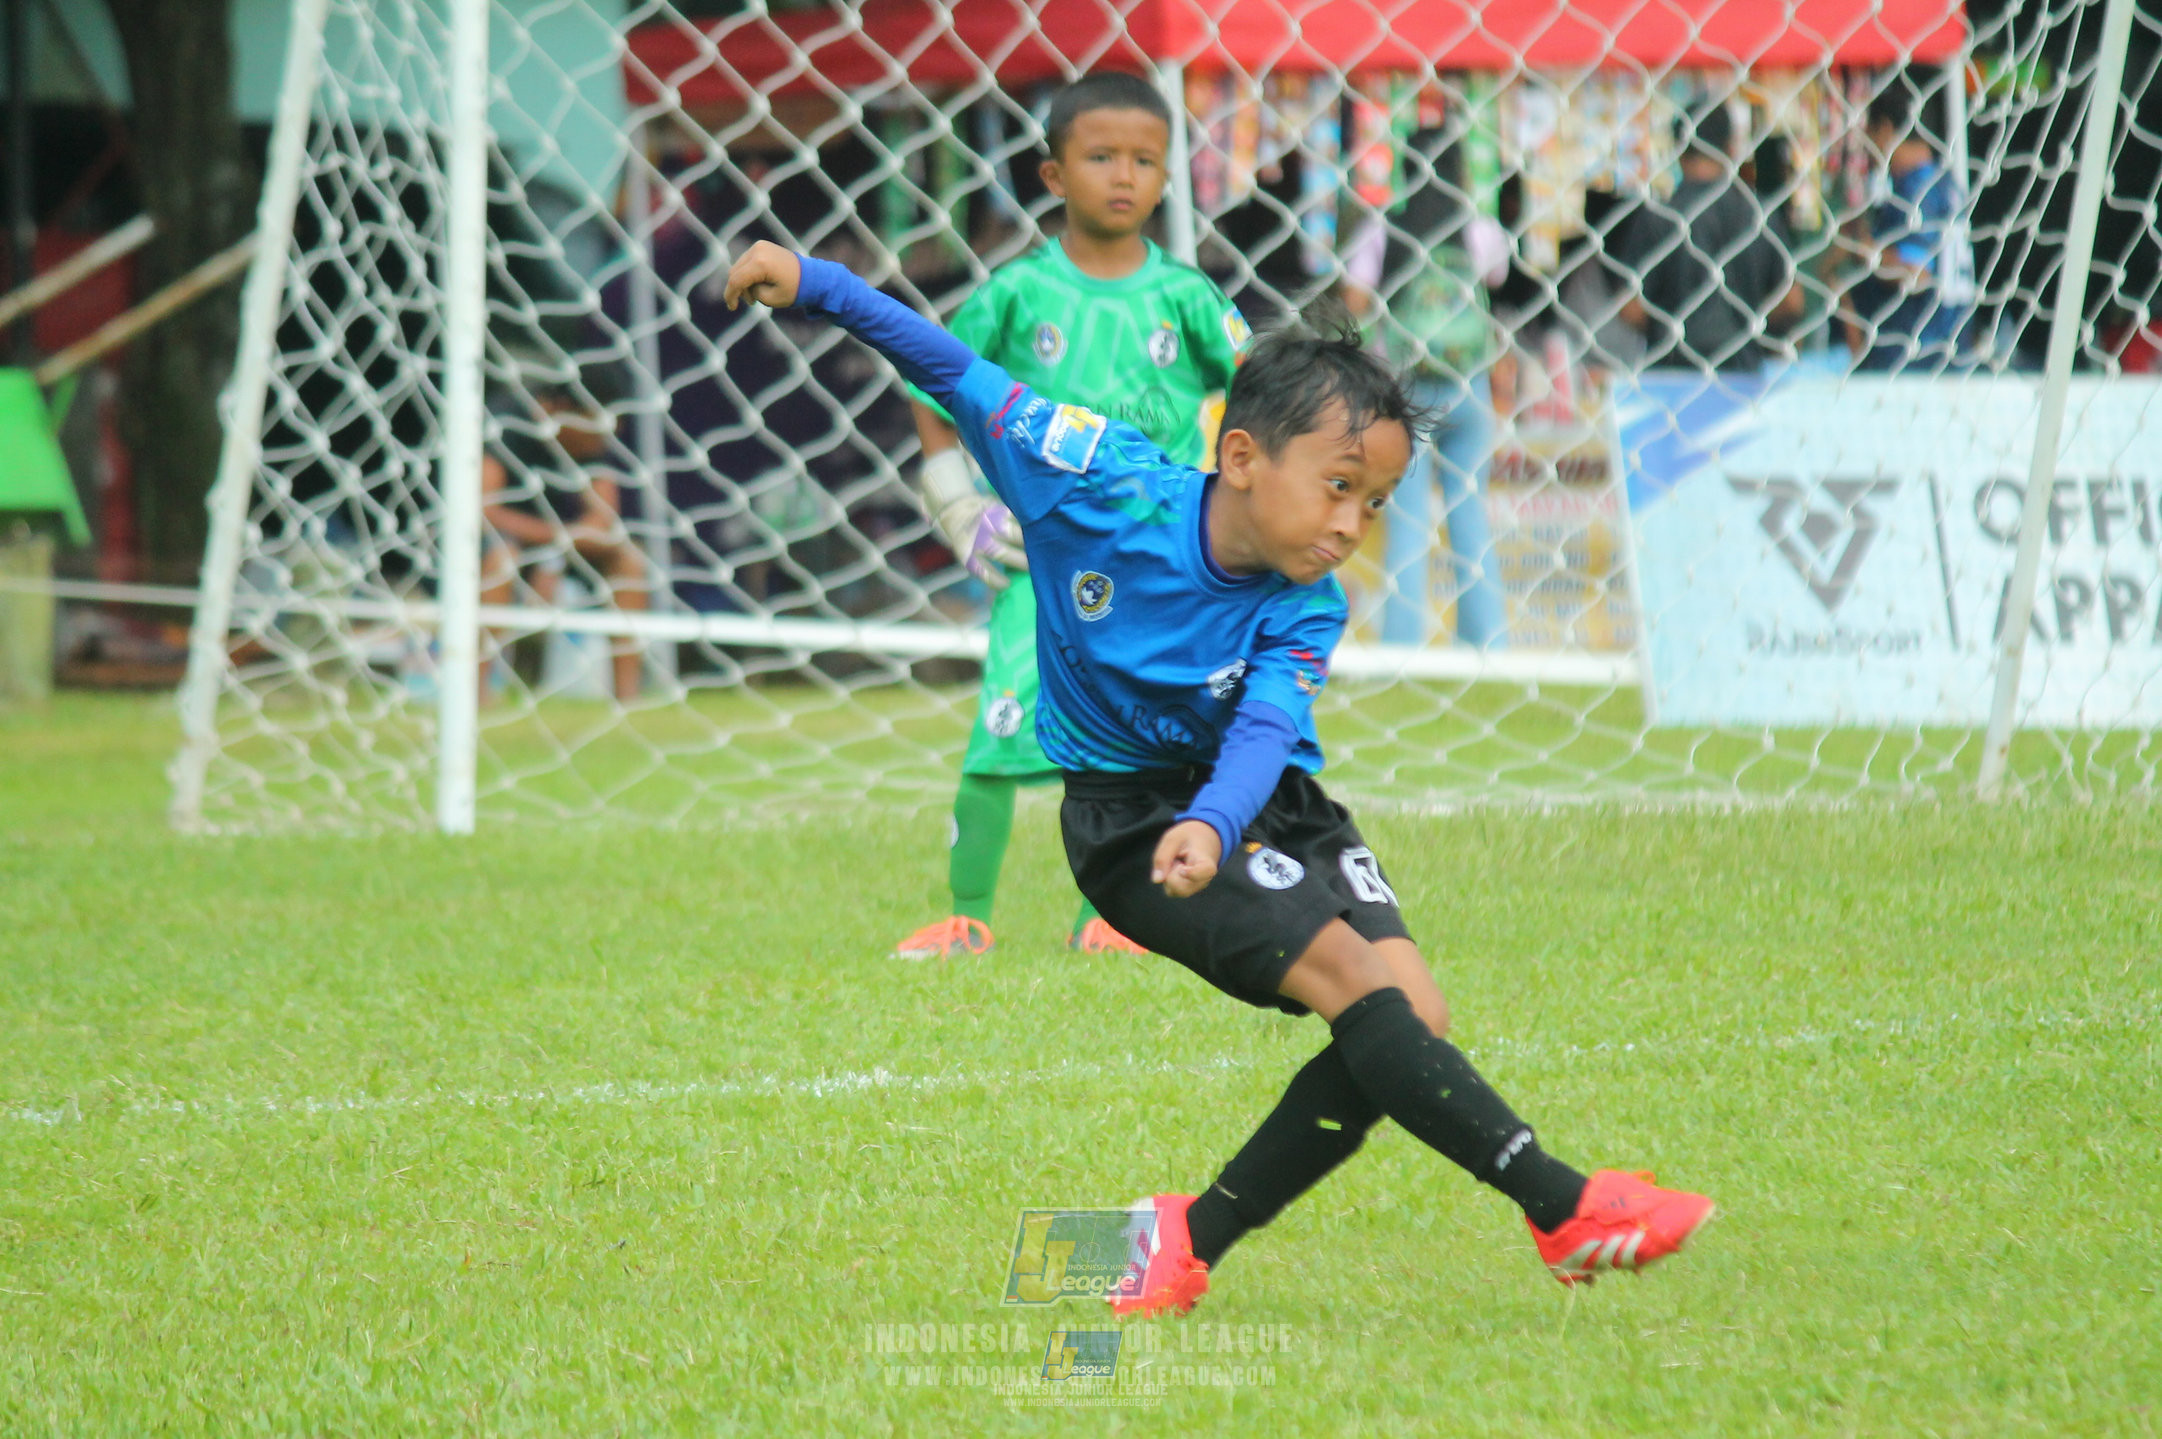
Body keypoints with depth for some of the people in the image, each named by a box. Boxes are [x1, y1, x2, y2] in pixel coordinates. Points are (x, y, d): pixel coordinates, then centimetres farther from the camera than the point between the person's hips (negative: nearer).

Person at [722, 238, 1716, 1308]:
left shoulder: (1304, 612, -12)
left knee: (1415, 1017, -13)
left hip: (1267, 805, 4)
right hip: (1130, 812, -4)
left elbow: (1263, 733, -28)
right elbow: (956, 374, -10)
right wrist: (815, 283, -15)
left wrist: (1213, 827, -49)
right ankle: (1565, 1210, -24)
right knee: (1354, 981, -22)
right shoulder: (1102, 485, -18)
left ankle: (1191, 1238, -3)